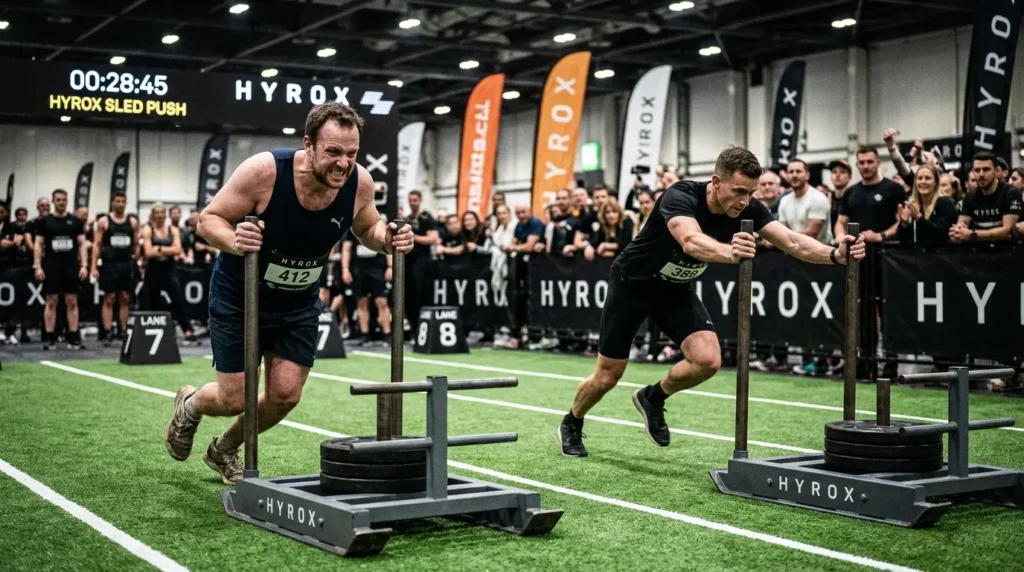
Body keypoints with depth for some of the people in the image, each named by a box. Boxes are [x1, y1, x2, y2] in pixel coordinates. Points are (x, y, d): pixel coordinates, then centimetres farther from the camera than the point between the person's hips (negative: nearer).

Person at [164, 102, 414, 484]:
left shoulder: (360, 183, -19)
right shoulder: (264, 171, -30)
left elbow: (367, 228, 4)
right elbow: (208, 219, -19)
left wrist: (387, 240, -19)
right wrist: (233, 241, -41)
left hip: (299, 302, 4)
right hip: (239, 295, -4)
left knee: (285, 396, 0)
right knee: (235, 399, -1)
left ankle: (224, 449, 32)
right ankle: (189, 404, 38)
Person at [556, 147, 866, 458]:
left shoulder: (748, 209, -18)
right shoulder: (680, 198, -34)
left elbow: (792, 242, -29)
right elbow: (691, 241, -54)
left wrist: (835, 254, -47)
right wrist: (729, 252, -74)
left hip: (676, 289, 5)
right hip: (632, 284, -5)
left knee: (708, 360, -16)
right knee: (608, 376, 3)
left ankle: (652, 398, 13)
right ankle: (571, 425, 33)